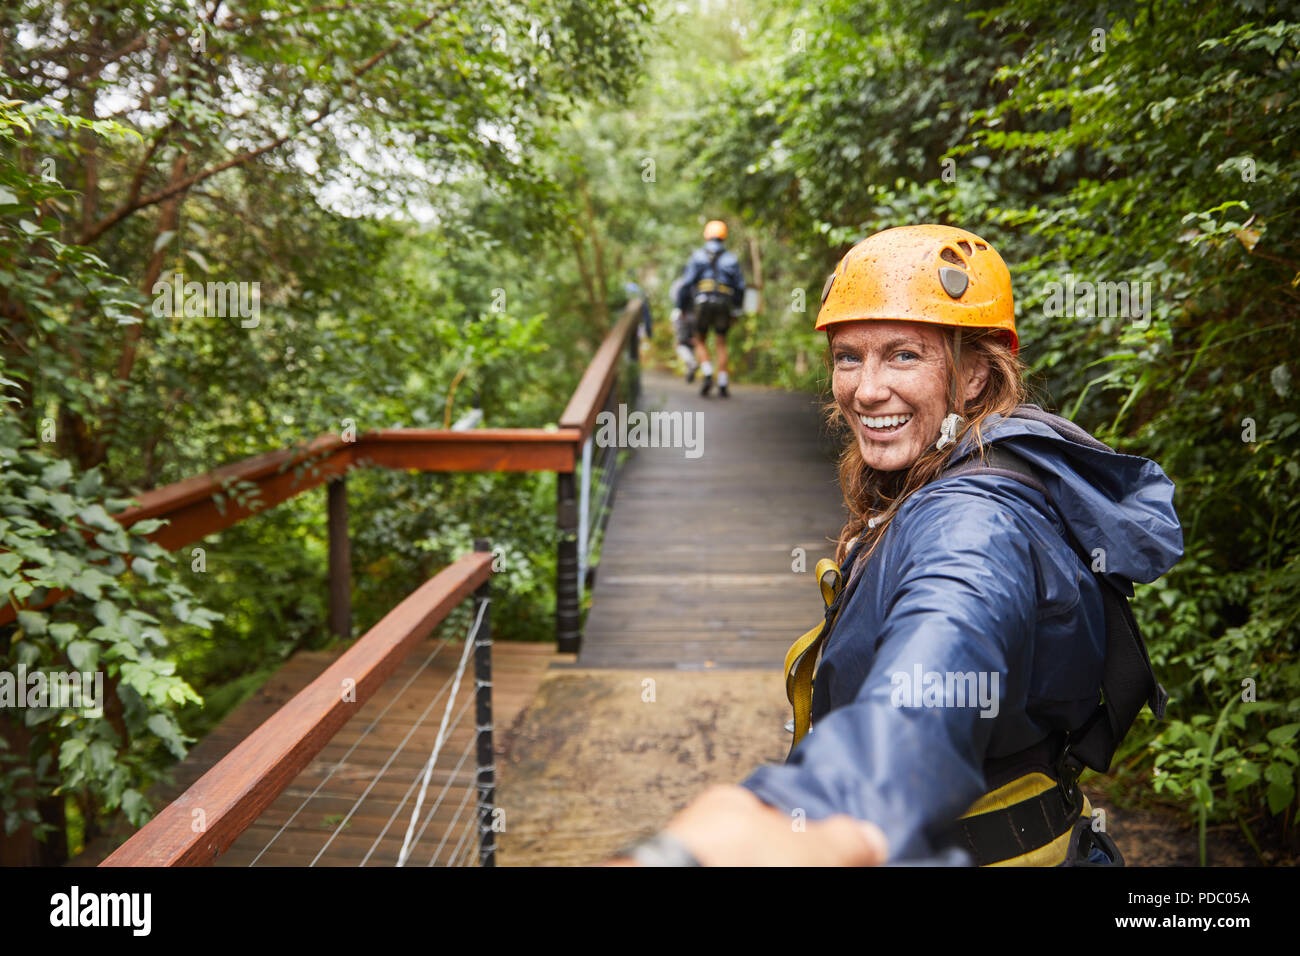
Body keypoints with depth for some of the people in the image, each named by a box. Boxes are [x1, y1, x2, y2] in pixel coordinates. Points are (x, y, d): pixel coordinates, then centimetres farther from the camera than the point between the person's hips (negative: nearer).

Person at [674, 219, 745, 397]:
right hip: (724, 305, 1)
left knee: (700, 342, 13)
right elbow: (740, 287, 10)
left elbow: (686, 283, 0)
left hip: (703, 303, -1)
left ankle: (708, 375, -8)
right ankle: (723, 384, 2)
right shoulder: (731, 259, 11)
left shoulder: (697, 256, 6)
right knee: (721, 344, 8)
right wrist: (737, 309, 21)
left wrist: (681, 307, 8)